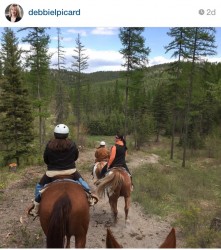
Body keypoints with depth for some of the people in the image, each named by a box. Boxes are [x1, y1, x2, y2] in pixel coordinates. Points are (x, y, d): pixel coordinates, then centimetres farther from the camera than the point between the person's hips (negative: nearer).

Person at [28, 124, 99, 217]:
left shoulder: (49, 145, -10)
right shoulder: (72, 144, -7)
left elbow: (45, 159, 1)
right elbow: (76, 157, 7)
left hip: (53, 172, -1)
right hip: (70, 171, 1)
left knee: (39, 186, 21)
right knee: (80, 180, 29)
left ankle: (36, 206, 19)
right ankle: (90, 194, 23)